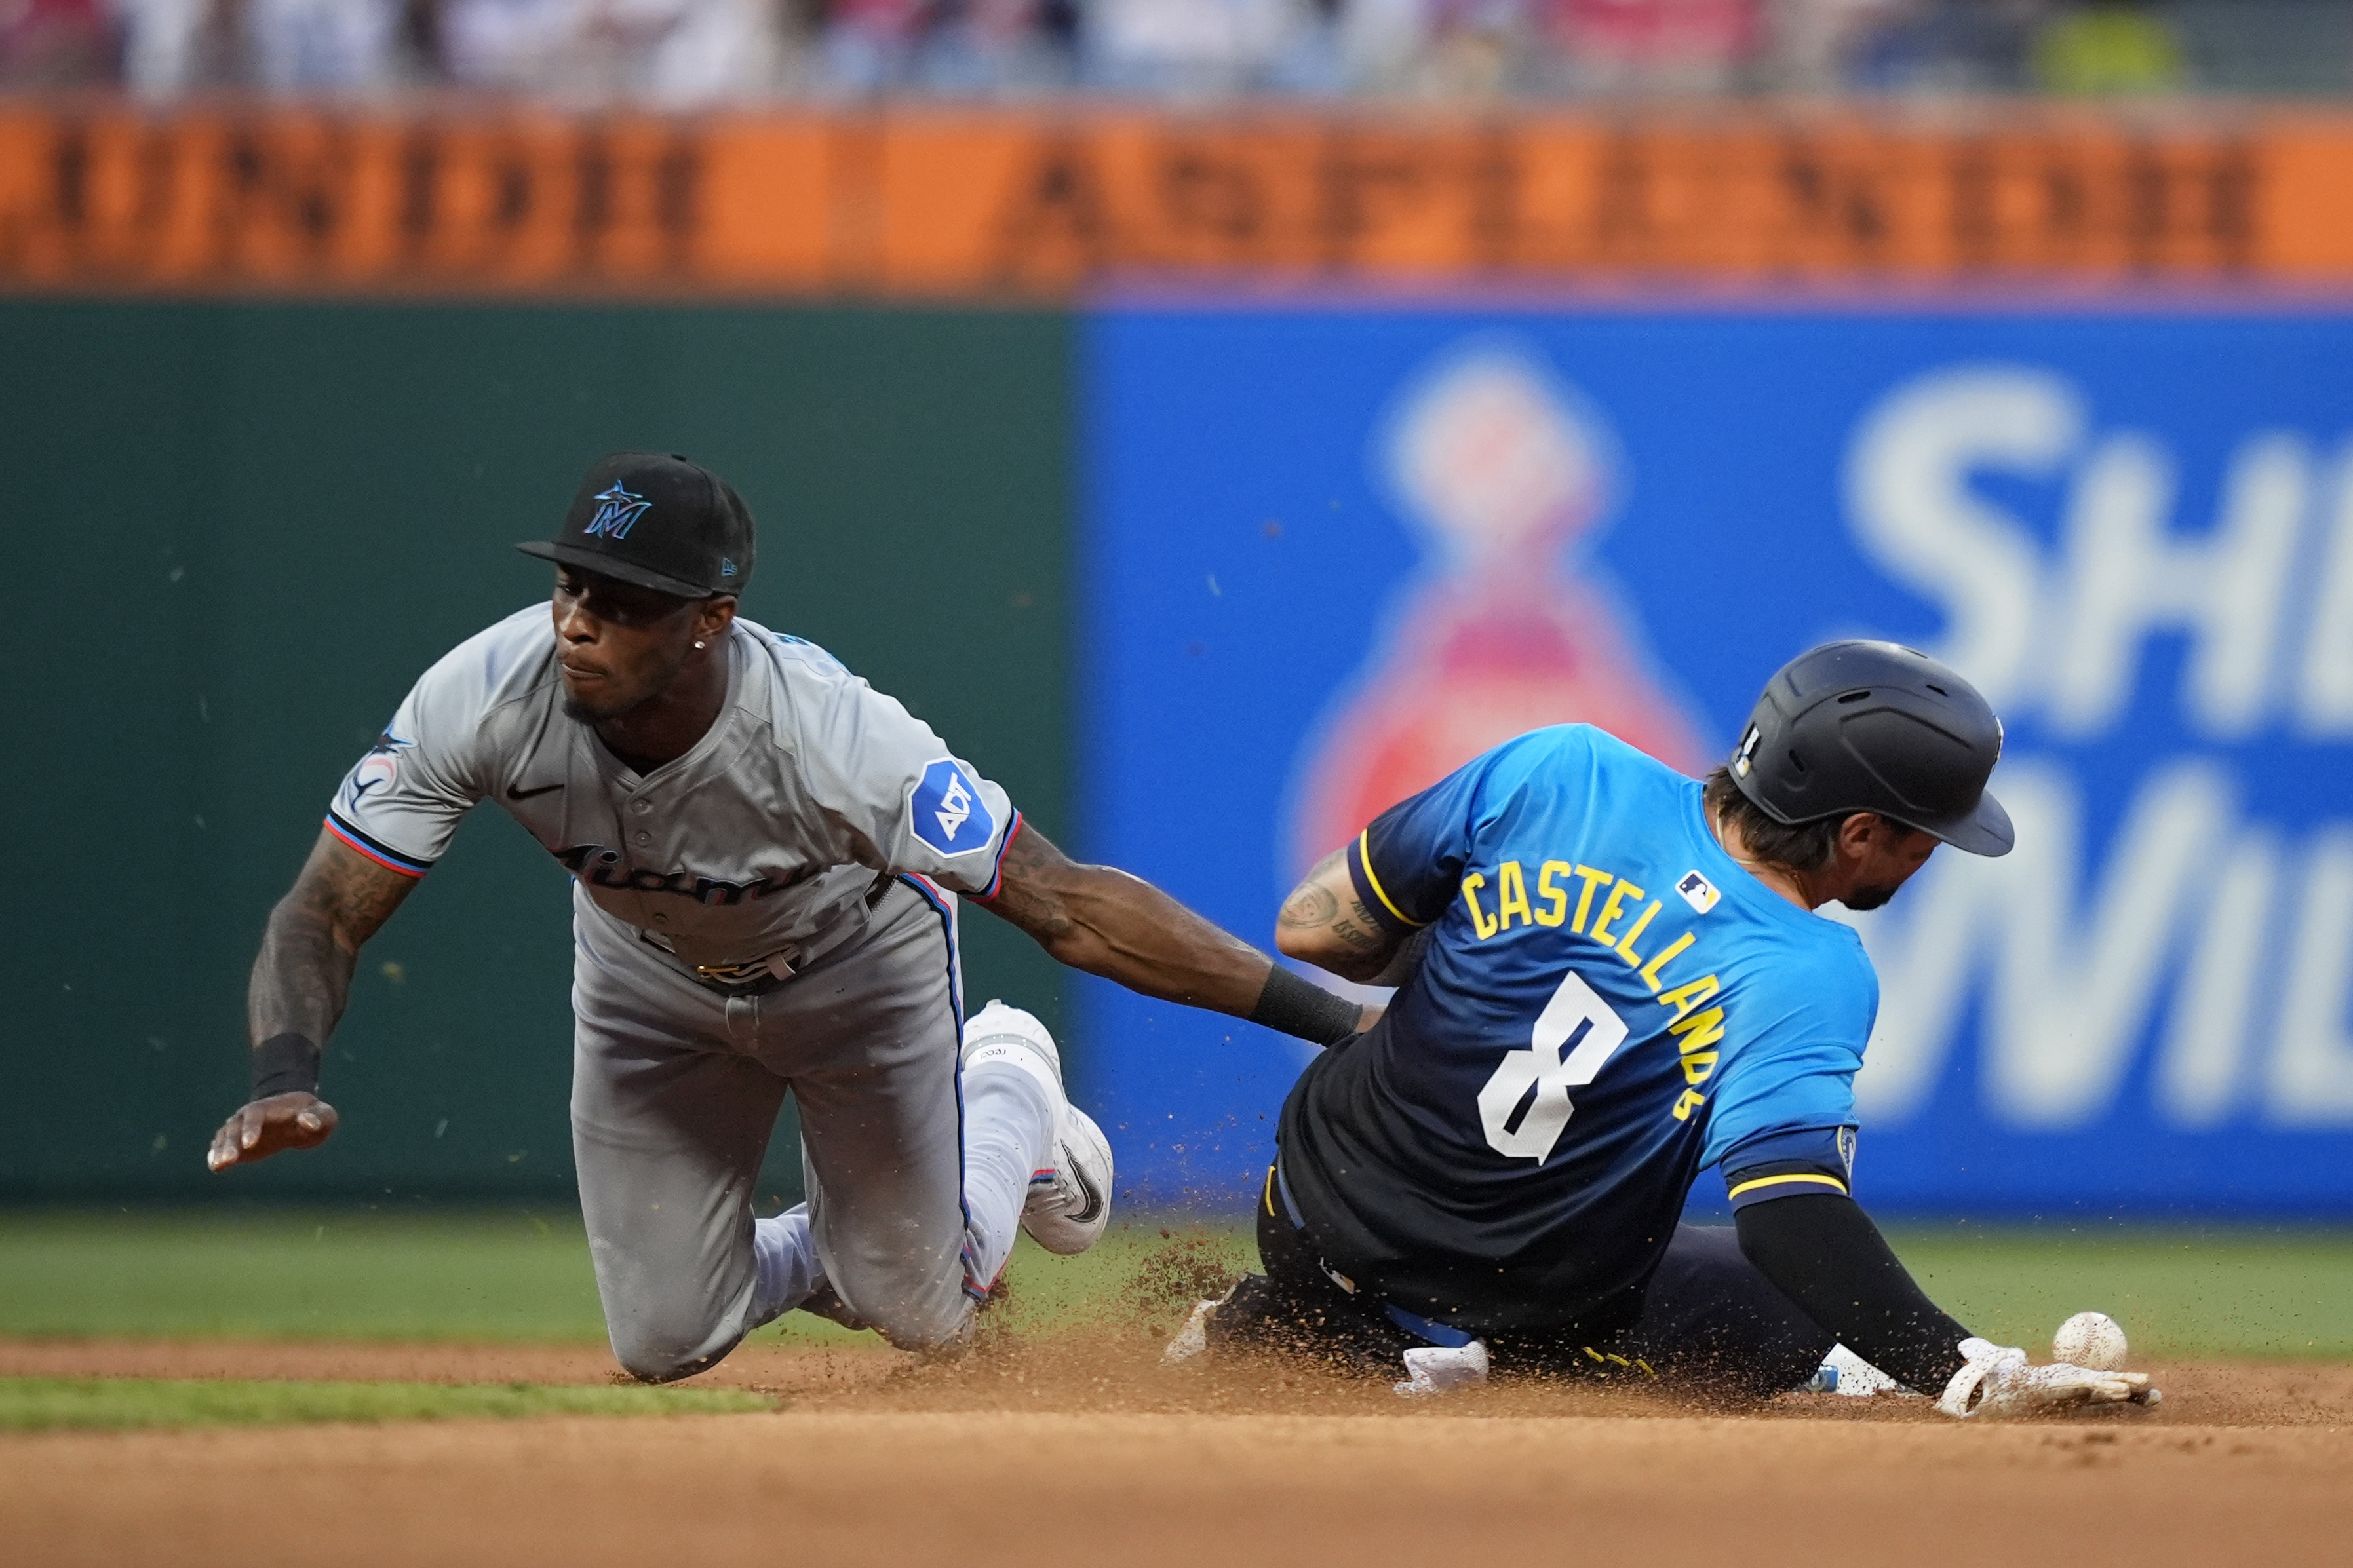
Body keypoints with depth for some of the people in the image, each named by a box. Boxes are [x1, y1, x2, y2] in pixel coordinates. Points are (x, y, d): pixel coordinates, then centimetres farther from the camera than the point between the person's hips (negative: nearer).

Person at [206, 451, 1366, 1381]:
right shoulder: (487, 699, -37)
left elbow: (1070, 906, -41)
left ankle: (1005, 1088, 38)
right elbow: (326, 917, -29)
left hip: (859, 958, -2)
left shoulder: (827, 733, -44)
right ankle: (840, 1243, 38)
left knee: (923, 1321, 7)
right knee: (661, 1347, 4)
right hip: (649, 976, 2)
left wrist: (1329, 1015, -45)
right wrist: (285, 1083, -50)